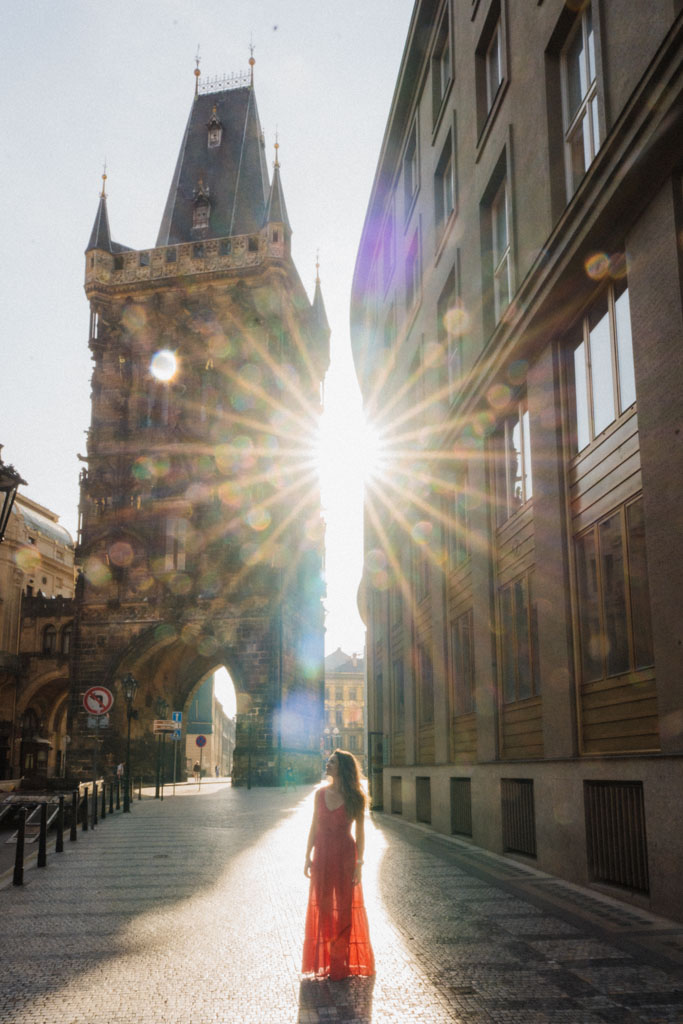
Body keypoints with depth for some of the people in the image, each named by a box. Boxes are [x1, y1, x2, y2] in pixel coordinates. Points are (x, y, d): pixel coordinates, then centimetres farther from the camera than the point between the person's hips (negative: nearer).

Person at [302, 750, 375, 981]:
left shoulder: (354, 797, -6)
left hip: (345, 855, -4)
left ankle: (341, 963, 13)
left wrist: (359, 864, -8)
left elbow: (360, 832, -4)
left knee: (344, 907, 3)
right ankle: (324, 960, 22)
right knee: (323, 906, 9)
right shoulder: (321, 794, 4)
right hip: (322, 855, 4)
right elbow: (314, 827, 8)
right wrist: (308, 857, 5)